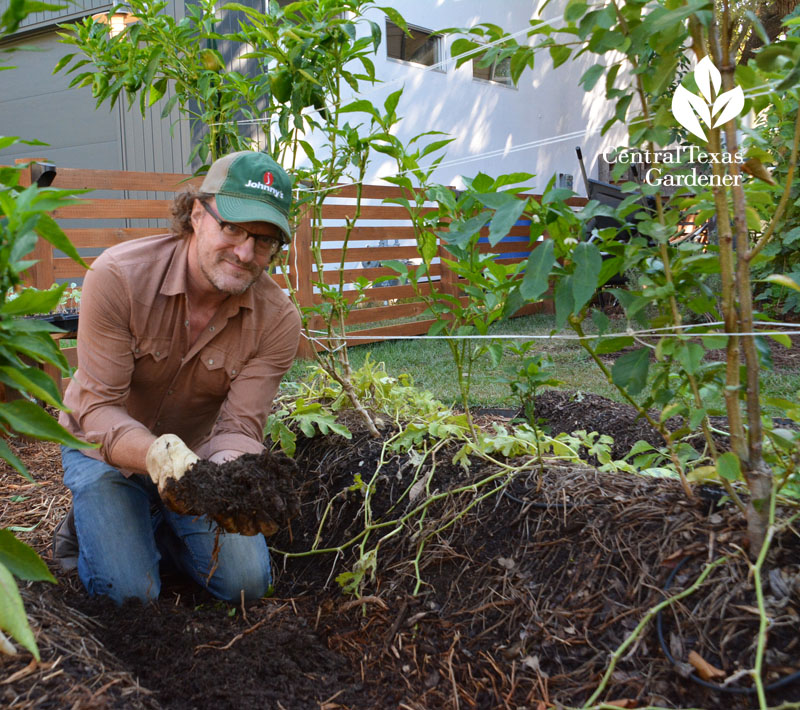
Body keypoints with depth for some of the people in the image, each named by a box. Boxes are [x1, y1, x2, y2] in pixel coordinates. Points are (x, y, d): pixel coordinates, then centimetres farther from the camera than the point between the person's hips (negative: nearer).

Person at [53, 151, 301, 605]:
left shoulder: (277, 319, -22)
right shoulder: (119, 276, -29)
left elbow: (240, 427, -25)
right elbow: (98, 408, -29)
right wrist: (155, 454, -50)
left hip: (198, 450, 3)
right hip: (108, 447, -2)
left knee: (247, 583, -1)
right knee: (129, 592, -15)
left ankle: (160, 524, 26)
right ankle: (87, 519, 17)